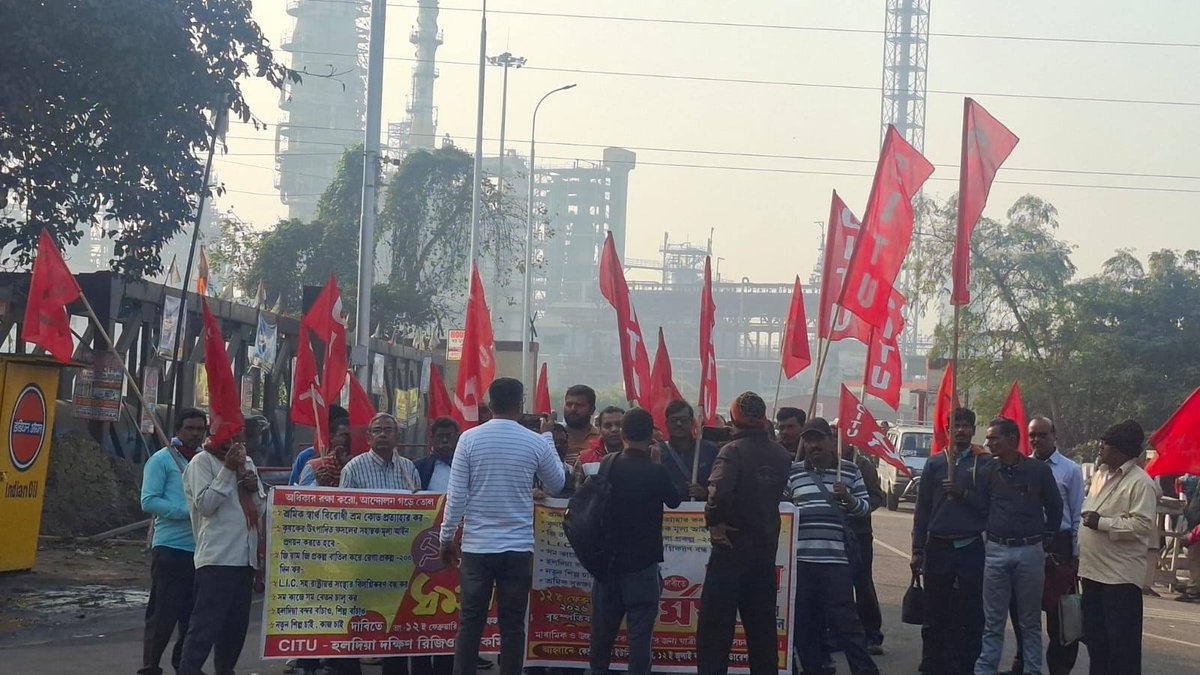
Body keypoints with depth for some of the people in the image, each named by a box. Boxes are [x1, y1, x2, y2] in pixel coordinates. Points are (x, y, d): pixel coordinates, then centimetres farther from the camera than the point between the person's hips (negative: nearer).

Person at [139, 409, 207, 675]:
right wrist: (189, 511, -18)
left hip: (202, 550, 5)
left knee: (193, 614, 10)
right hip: (171, 549, -5)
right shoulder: (162, 460, -3)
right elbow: (149, 502, -11)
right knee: (162, 614, -2)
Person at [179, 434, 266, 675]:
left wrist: (254, 489, -2)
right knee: (206, 623, -12)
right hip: (216, 558, -7)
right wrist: (228, 469, -16)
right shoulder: (202, 461, -4)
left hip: (245, 558, 8)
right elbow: (205, 505, -15)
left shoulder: (247, 462, 18)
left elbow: (260, 509, 19)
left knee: (236, 624, 12)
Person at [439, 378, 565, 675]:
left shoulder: (470, 438, -4)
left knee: (470, 623, 5)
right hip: (518, 548, 0)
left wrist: (447, 537, 6)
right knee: (512, 625, 5)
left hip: (476, 546, 0)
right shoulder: (536, 443, -2)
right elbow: (557, 485, 14)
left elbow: (457, 494, -4)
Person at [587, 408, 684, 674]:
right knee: (639, 630, -1)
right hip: (642, 562, -5)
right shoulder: (655, 472, -15)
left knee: (603, 627, 16)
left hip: (607, 559, 5)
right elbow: (675, 500, 2)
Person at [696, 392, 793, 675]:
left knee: (716, 623, -1)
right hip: (767, 548, 6)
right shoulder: (782, 455, 6)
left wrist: (714, 521, -18)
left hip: (732, 547, -6)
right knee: (762, 624, 14)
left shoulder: (733, 451, -14)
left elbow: (719, 489, -29)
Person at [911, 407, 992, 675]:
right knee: (935, 616, 7)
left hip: (972, 549, -2)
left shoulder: (985, 463, 2)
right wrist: (918, 550, 6)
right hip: (938, 547, 2)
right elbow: (922, 508, 9)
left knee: (971, 616, 0)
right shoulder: (935, 462, 9)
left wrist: (964, 494, -16)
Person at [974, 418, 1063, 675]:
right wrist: (988, 537, 7)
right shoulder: (988, 472, 3)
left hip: (1030, 552, -1)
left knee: (1030, 621, 6)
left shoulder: (1039, 470, -1)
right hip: (996, 551, 1)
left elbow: (1054, 509, 9)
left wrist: (1045, 539, 9)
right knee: (993, 620, 4)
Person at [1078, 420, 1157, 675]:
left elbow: (1142, 525, -21)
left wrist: (1102, 523, -21)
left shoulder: (1140, 482, -13)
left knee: (1122, 643, -2)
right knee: (1095, 637, 16)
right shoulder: (1100, 474, 14)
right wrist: (1082, 552, 18)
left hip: (1121, 575, -8)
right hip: (1093, 570, 9)